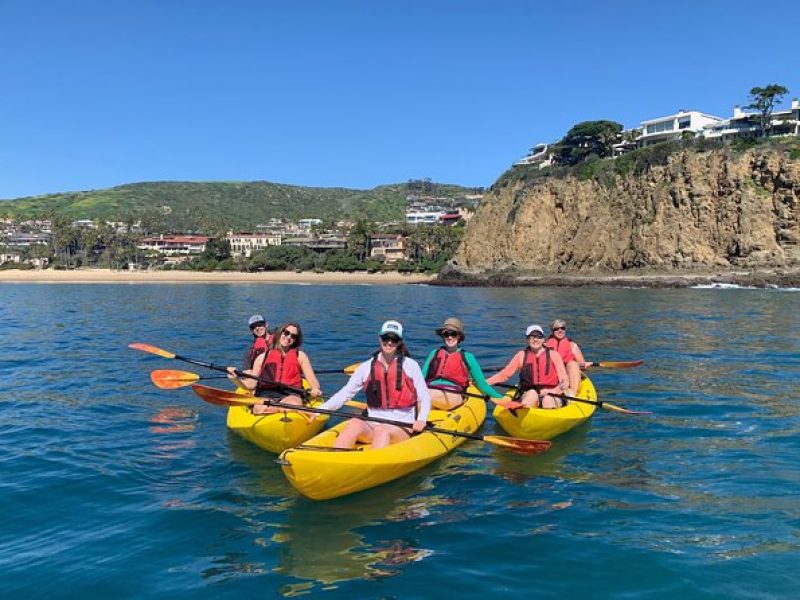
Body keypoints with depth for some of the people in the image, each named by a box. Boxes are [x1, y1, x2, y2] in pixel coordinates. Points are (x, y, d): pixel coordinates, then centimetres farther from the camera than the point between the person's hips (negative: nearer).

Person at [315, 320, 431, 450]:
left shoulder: (410, 365, 4)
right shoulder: (367, 367, 9)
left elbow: (425, 397, 5)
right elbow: (344, 394, 7)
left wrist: (421, 420, -15)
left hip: (402, 428, -2)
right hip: (372, 424, 2)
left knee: (381, 431, -35)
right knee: (354, 424, -31)